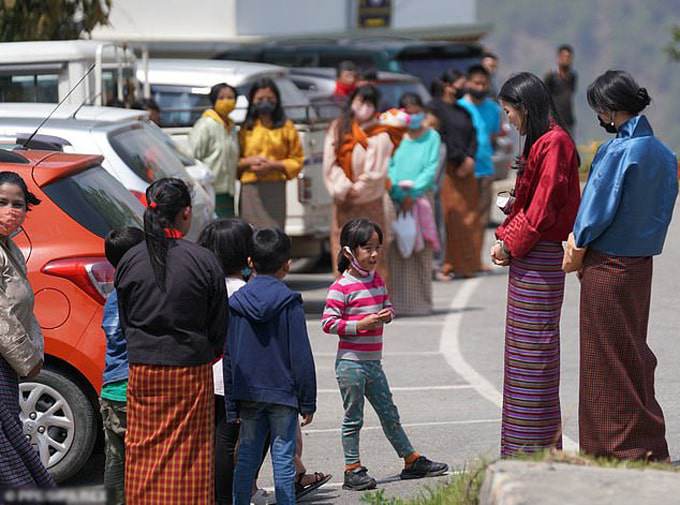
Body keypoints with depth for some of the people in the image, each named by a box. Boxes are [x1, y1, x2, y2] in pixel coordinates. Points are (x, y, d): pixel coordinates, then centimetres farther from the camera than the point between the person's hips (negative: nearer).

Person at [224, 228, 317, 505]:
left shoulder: (235, 303, 2)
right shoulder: (289, 303, -8)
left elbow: (228, 357, 5)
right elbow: (301, 355, -8)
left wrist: (232, 404, 11)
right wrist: (308, 402, -2)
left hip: (247, 394, 3)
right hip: (283, 393, -3)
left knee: (247, 456, 10)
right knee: (283, 457, 0)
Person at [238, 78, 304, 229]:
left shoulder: (286, 127, 7)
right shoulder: (246, 129, 10)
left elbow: (297, 160, 5)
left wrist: (274, 165, -9)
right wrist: (249, 162, -9)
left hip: (275, 190, -1)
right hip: (250, 189, 1)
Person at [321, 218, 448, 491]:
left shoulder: (377, 280, 9)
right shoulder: (341, 287, -14)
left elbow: (386, 305, 22)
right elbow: (328, 323, -16)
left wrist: (387, 314, -2)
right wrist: (362, 324, -21)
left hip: (373, 363, 7)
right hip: (350, 363, -7)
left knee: (389, 414, 16)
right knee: (353, 417, 1)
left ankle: (412, 461, 22)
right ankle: (353, 470, 9)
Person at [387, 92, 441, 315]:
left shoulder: (432, 137, 5)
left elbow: (432, 169, -2)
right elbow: (389, 167, 2)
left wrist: (413, 193, -13)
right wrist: (399, 193, -14)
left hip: (420, 198, -1)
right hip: (396, 200, 1)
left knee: (421, 252, -2)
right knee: (395, 253, -2)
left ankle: (421, 302, 3)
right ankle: (397, 302, -1)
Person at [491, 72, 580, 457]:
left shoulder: (554, 143, -15)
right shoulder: (540, 143, 16)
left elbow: (543, 206, -18)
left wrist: (512, 243, -10)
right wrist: (505, 236, 7)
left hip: (539, 259, -10)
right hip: (527, 258, 10)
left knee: (533, 349, -7)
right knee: (523, 349, 12)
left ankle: (537, 445, -3)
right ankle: (525, 447, 18)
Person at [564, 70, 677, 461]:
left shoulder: (618, 151, -19)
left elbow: (600, 209, -18)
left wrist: (578, 247, -1)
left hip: (608, 267, -8)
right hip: (642, 264, 8)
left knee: (608, 359, 1)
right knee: (635, 353, 17)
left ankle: (614, 448, 4)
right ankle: (647, 448, 21)